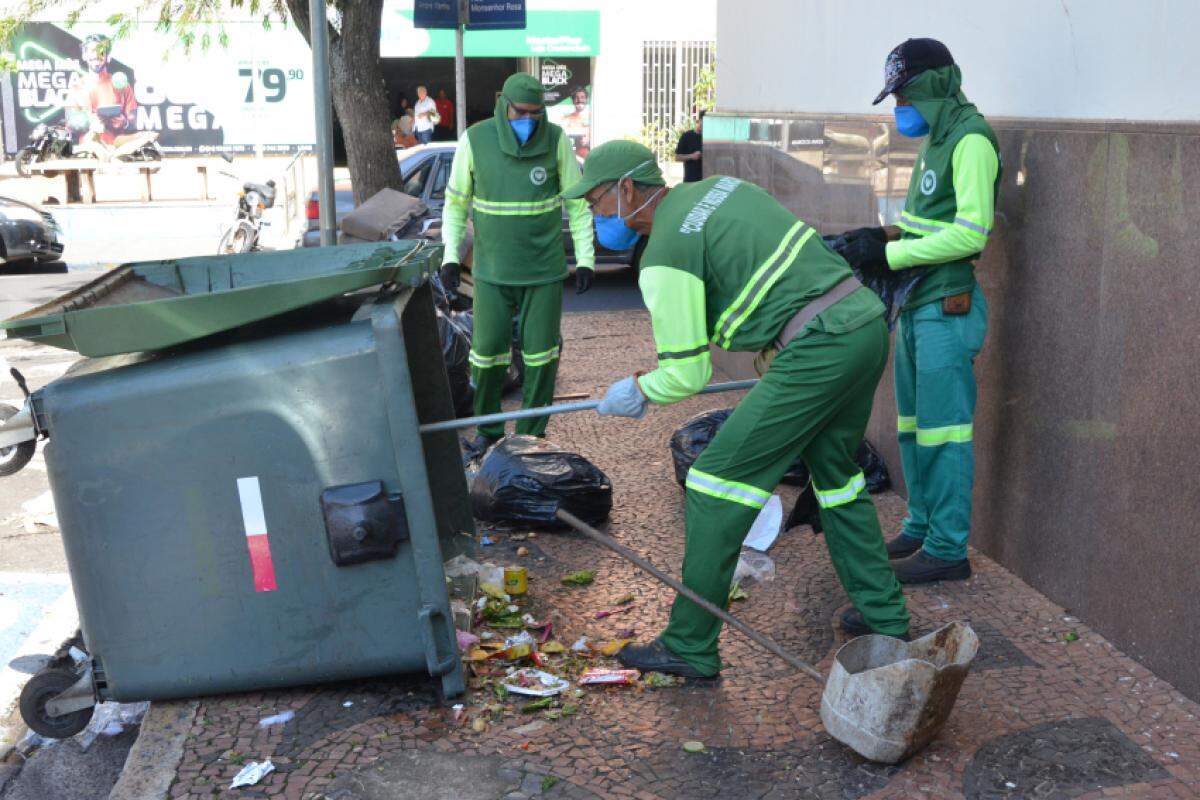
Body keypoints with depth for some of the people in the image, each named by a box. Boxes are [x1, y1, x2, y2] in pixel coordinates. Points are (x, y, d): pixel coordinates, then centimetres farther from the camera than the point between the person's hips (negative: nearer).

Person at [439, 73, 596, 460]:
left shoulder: (556, 139, -9)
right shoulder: (475, 139, -9)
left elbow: (577, 201, -1)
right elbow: (456, 201, 2)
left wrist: (585, 259, -5)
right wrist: (451, 256, -6)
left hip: (545, 267, 0)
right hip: (493, 268, 0)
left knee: (540, 350, 2)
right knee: (488, 350, 0)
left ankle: (532, 432, 18)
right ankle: (488, 430, 21)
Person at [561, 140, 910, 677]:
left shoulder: (665, 257, -9)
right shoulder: (719, 186, 17)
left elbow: (686, 374, -7)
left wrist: (638, 391, 13)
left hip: (819, 347, -10)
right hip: (868, 320, 10)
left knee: (717, 481, -2)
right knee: (835, 472, 25)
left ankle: (689, 647, 5)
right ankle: (884, 617, 34)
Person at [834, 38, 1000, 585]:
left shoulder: (971, 141, -14)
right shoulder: (937, 139, 15)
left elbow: (969, 234, -21)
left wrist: (889, 254, -18)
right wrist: (885, 237, 5)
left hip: (947, 306, -10)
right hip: (917, 303, 10)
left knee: (943, 428, -4)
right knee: (913, 423, 16)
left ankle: (948, 550, 5)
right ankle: (920, 528, 28)